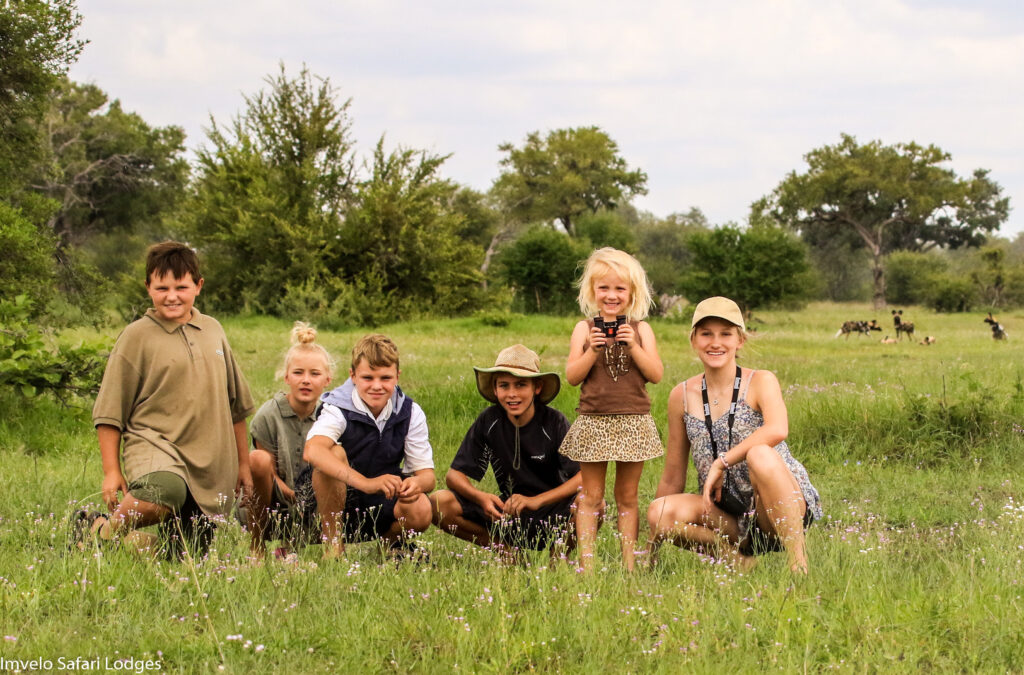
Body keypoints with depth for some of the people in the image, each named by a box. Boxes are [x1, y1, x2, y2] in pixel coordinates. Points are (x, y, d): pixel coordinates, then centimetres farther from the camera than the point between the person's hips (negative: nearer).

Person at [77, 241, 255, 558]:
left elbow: (236, 404, 22)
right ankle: (101, 530, -12)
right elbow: (109, 412, 0)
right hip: (153, 444, -5)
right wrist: (111, 470, -6)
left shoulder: (212, 331, 13)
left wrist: (243, 463, 23)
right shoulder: (137, 336, -2)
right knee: (166, 492, -37)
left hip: (209, 464, 5)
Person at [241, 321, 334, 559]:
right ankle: (257, 547, -15)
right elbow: (270, 472, -7)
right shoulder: (268, 415, -7)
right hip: (272, 504, -3)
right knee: (257, 458, -30)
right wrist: (294, 496, -24)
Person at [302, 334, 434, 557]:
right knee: (334, 453, -33)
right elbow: (312, 450, -41)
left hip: (383, 502, 3)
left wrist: (416, 484, -36)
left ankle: (391, 540, 7)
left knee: (420, 511, -30)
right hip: (336, 501, -3)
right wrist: (366, 483, -54)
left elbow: (427, 474, -8)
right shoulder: (337, 409, -19)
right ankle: (332, 545, -19)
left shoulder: (411, 413, -6)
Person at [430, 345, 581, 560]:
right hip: (508, 511, 3)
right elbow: (455, 473, -3)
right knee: (439, 503, -18)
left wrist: (537, 500, -33)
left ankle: (559, 551, -2)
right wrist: (480, 497, -26)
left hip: (552, 512, -2)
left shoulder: (554, 423, -11)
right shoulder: (488, 421, -5)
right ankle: (507, 550, 0)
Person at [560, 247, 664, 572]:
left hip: (633, 422, 0)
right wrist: (592, 351, -15)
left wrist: (633, 347, -14)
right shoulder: (585, 329, 2)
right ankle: (586, 562, 5)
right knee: (591, 496, 3)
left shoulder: (640, 329, 4)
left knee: (627, 496, 8)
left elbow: (656, 374, -3)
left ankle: (629, 561, 12)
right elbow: (572, 377, -2)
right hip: (593, 422, 0)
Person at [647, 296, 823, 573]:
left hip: (784, 507, -4)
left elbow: (777, 430, -30)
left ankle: (799, 564, -29)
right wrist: (651, 549, 10)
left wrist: (721, 463, -25)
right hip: (729, 517, 4)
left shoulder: (760, 382, -6)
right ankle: (742, 562, -5)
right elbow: (672, 480, 10)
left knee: (760, 455, -35)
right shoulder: (682, 396, 5)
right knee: (661, 512, -23)